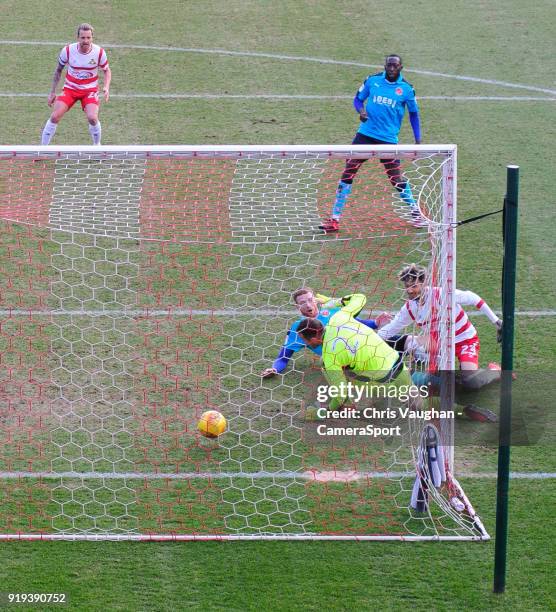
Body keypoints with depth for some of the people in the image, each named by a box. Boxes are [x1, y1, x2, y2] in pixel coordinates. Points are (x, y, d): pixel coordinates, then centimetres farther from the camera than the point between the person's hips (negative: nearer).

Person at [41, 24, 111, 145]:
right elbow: (58, 70, 4)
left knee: (92, 118, -24)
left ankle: (97, 146, 4)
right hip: (70, 89, 1)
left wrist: (106, 87, -13)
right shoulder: (67, 50, -13)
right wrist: (52, 92, 6)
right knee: (55, 117, -15)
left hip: (90, 91, -1)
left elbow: (107, 71, 5)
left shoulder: (99, 52, -13)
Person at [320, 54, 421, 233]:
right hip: (365, 135, 1)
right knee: (348, 173, -6)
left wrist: (418, 140, 6)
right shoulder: (372, 80, 2)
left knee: (396, 178, 0)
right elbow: (358, 99, 12)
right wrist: (361, 110, -11)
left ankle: (415, 210, 27)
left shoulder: (406, 88, -1)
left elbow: (413, 113, 10)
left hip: (388, 139, -1)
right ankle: (335, 219, -2)